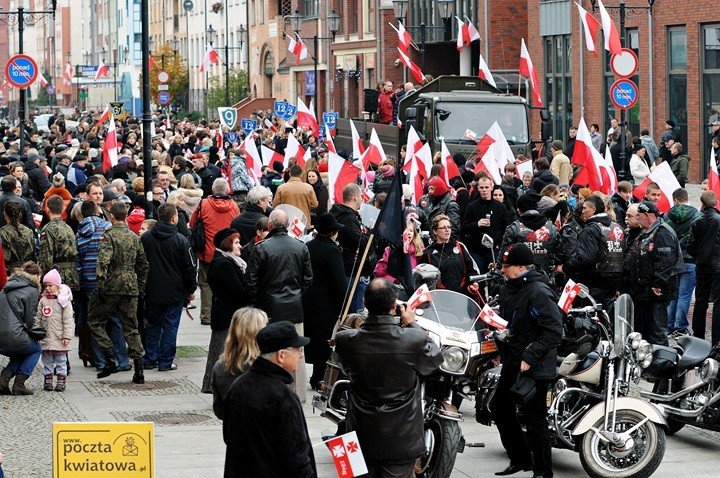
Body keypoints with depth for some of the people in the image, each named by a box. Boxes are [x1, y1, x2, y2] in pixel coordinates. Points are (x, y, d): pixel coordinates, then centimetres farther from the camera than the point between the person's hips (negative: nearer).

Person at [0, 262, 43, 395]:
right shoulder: (31, 291, -4)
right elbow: (29, 319, -4)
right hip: (13, 336, -7)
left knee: (20, 354, 33)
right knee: (36, 350, 23)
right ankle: (19, 384, 8)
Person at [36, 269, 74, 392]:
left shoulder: (64, 301, -5)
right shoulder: (43, 301, 8)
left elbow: (68, 320, -8)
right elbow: (38, 318, 12)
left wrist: (67, 336, -13)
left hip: (59, 338, -4)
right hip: (46, 338, 4)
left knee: (61, 361, 3)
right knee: (47, 361, 9)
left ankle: (61, 381, 7)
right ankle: (48, 381, 15)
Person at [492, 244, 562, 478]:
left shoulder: (539, 292, -19)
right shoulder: (508, 290, 10)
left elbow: (554, 331, -23)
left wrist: (530, 358, -23)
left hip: (534, 368, -10)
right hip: (512, 363, 10)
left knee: (535, 421, -5)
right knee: (500, 409, 17)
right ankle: (520, 459, 30)